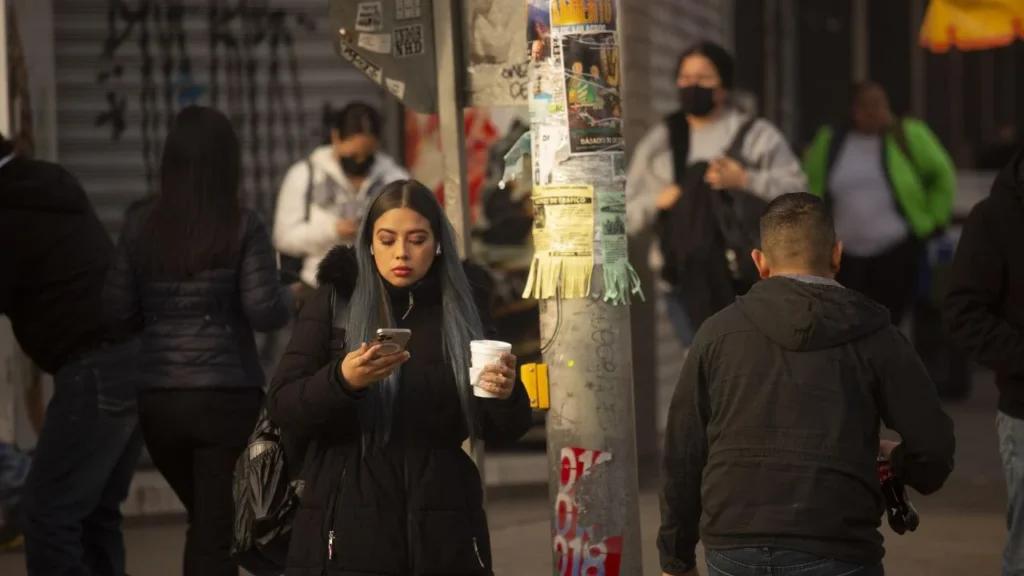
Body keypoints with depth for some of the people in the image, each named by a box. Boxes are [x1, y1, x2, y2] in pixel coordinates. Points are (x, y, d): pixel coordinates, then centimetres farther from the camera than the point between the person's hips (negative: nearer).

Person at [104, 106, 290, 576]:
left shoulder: (141, 226, -1)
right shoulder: (242, 228, -8)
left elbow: (118, 312, 1)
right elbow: (265, 312, -12)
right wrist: (286, 297, 10)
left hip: (158, 399, 3)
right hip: (227, 396, -3)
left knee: (205, 519, 23)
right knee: (218, 535, 1)